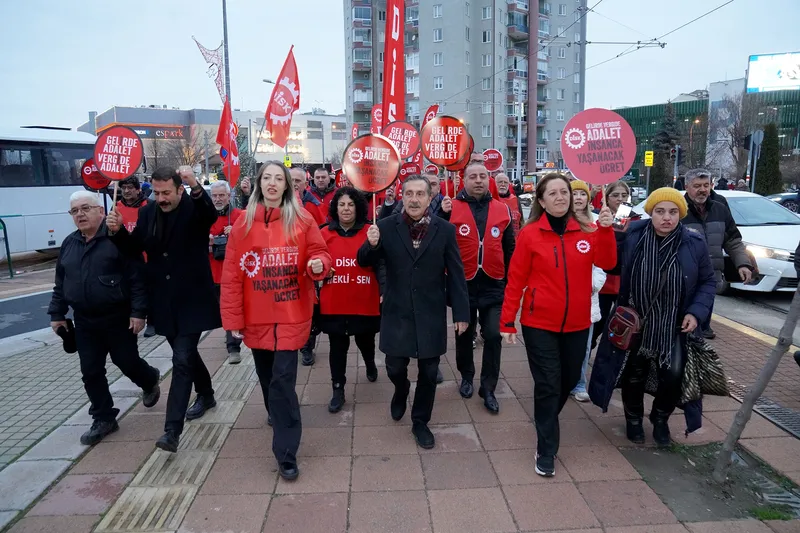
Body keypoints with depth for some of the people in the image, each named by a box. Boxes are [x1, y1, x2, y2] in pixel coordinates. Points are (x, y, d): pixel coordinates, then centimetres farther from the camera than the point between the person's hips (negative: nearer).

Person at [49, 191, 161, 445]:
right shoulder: (68, 244, 7)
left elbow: (137, 279, -15)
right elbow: (60, 283, 16)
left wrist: (138, 312, -19)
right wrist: (56, 313, 12)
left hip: (118, 318, -5)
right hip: (84, 322, 6)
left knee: (127, 362, 7)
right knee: (91, 372, 7)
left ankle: (150, 382, 40)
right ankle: (103, 419, 22)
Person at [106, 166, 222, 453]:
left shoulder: (194, 208, -10)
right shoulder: (147, 212, 5)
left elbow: (211, 214, -33)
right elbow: (133, 248, 9)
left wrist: (196, 186, -50)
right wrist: (118, 231, -11)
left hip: (192, 300, -6)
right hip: (164, 301, 6)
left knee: (182, 359, -10)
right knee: (185, 353, 20)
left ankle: (172, 430, -7)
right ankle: (206, 395, 44)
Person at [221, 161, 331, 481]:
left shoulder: (302, 220, -3)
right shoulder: (243, 224, -1)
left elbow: (319, 253, 2)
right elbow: (231, 275, -2)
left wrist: (318, 264, -23)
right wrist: (233, 319, -5)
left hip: (291, 314, -3)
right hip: (256, 317, 3)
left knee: (283, 379, -7)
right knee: (266, 375, 20)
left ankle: (286, 452, 2)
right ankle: (277, 415, 48)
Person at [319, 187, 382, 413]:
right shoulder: (325, 233, 1)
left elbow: (379, 264, -9)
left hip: (365, 301, -1)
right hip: (334, 303, 1)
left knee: (365, 340, 18)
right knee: (338, 346, 7)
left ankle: (370, 364, 52)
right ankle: (338, 390, 21)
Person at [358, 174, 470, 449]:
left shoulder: (445, 229, -3)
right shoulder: (386, 226, -3)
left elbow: (456, 274, -1)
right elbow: (365, 263, 2)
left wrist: (461, 313, -3)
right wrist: (371, 245, -21)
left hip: (431, 314, 0)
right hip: (396, 312, 0)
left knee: (428, 372, 9)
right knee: (395, 368, 8)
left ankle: (420, 421, 31)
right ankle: (401, 391, 44)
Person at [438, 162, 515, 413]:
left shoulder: (503, 210, 3)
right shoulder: (452, 208, -4)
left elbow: (510, 248, 10)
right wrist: (441, 216, -19)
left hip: (493, 284, 1)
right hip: (463, 284, -1)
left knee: (493, 336, 0)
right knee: (464, 334, 14)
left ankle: (488, 389, 15)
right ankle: (466, 377, 36)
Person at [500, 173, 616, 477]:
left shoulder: (587, 231, 2)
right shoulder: (530, 234, -8)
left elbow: (606, 263, -11)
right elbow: (516, 280, -7)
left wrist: (606, 230, -25)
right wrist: (507, 321, -9)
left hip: (576, 324, 4)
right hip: (540, 324, -4)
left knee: (569, 381, 18)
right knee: (548, 385, -1)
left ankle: (546, 422, 45)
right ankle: (546, 450, 14)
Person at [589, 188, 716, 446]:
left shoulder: (694, 243, -8)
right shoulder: (632, 237, -11)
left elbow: (707, 282, 1)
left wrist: (696, 312, -9)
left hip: (673, 327, 0)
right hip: (634, 324, 0)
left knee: (673, 377, -5)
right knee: (634, 376, 12)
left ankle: (660, 418, 27)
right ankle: (634, 419, 39)